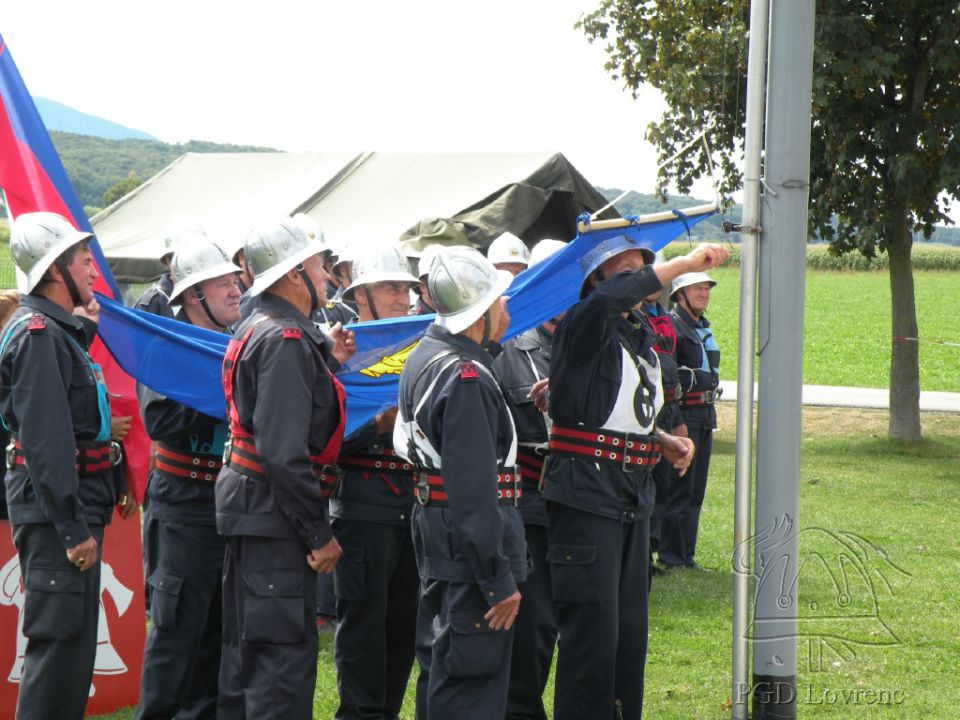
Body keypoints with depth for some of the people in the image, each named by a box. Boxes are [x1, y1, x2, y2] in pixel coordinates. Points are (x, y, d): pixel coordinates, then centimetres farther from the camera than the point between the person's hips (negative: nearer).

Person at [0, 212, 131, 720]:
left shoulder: (57, 330, 17)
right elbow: (46, 441, -21)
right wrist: (73, 526, -23)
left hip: (72, 505, 11)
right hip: (52, 509, -11)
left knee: (70, 641, 16)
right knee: (60, 640, -10)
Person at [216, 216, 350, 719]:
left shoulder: (254, 330, 14)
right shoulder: (286, 342, -17)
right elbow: (284, 453, -23)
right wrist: (320, 533, -17)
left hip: (246, 508, 10)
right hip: (275, 516, -10)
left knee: (246, 650, 15)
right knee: (284, 656, -8)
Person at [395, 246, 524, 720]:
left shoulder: (423, 358, 10)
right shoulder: (465, 377, -21)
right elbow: (474, 489, -24)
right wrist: (499, 580, -22)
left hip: (434, 534, 10)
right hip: (468, 540, -10)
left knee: (441, 665, 18)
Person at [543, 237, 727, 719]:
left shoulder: (642, 341, 17)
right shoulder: (583, 329, -10)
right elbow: (609, 299, -33)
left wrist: (664, 442, 8)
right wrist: (684, 264, -27)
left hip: (634, 496, 8)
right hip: (585, 493, -8)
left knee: (630, 624, 12)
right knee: (592, 624, -9)